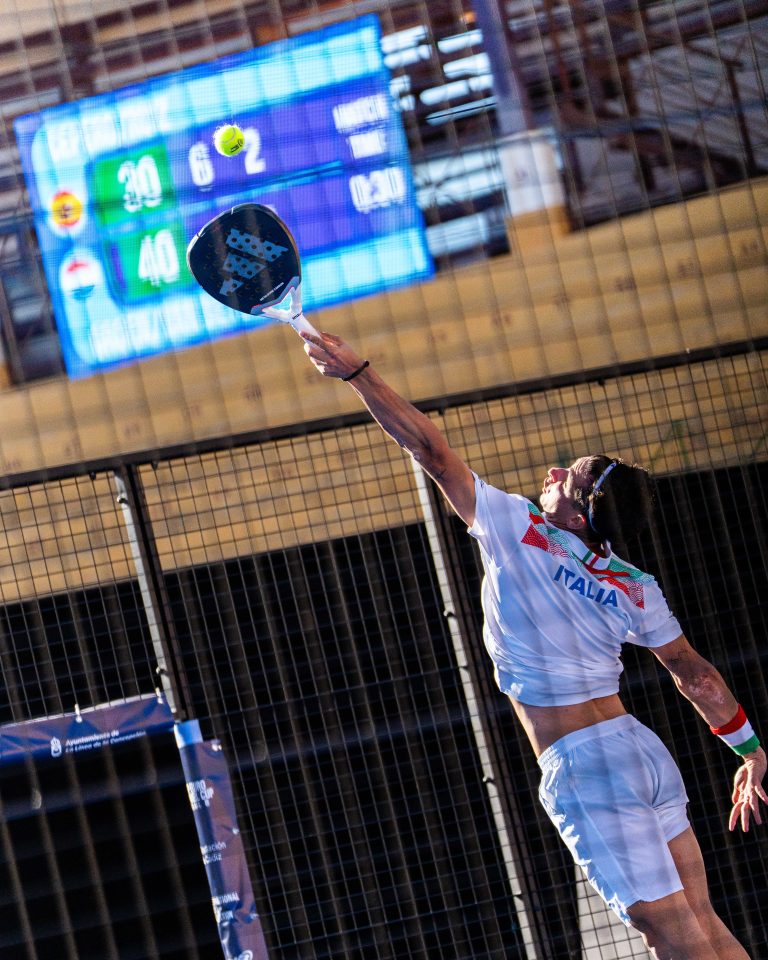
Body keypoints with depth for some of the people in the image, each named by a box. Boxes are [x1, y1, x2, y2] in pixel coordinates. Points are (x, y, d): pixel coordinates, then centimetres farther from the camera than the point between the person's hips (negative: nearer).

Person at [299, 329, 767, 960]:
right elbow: (696, 675, 11)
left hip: (584, 771, -6)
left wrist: (357, 373, -2)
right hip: (644, 753, 6)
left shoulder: (517, 532, -9)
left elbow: (430, 451, -6)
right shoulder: (635, 591, 6)